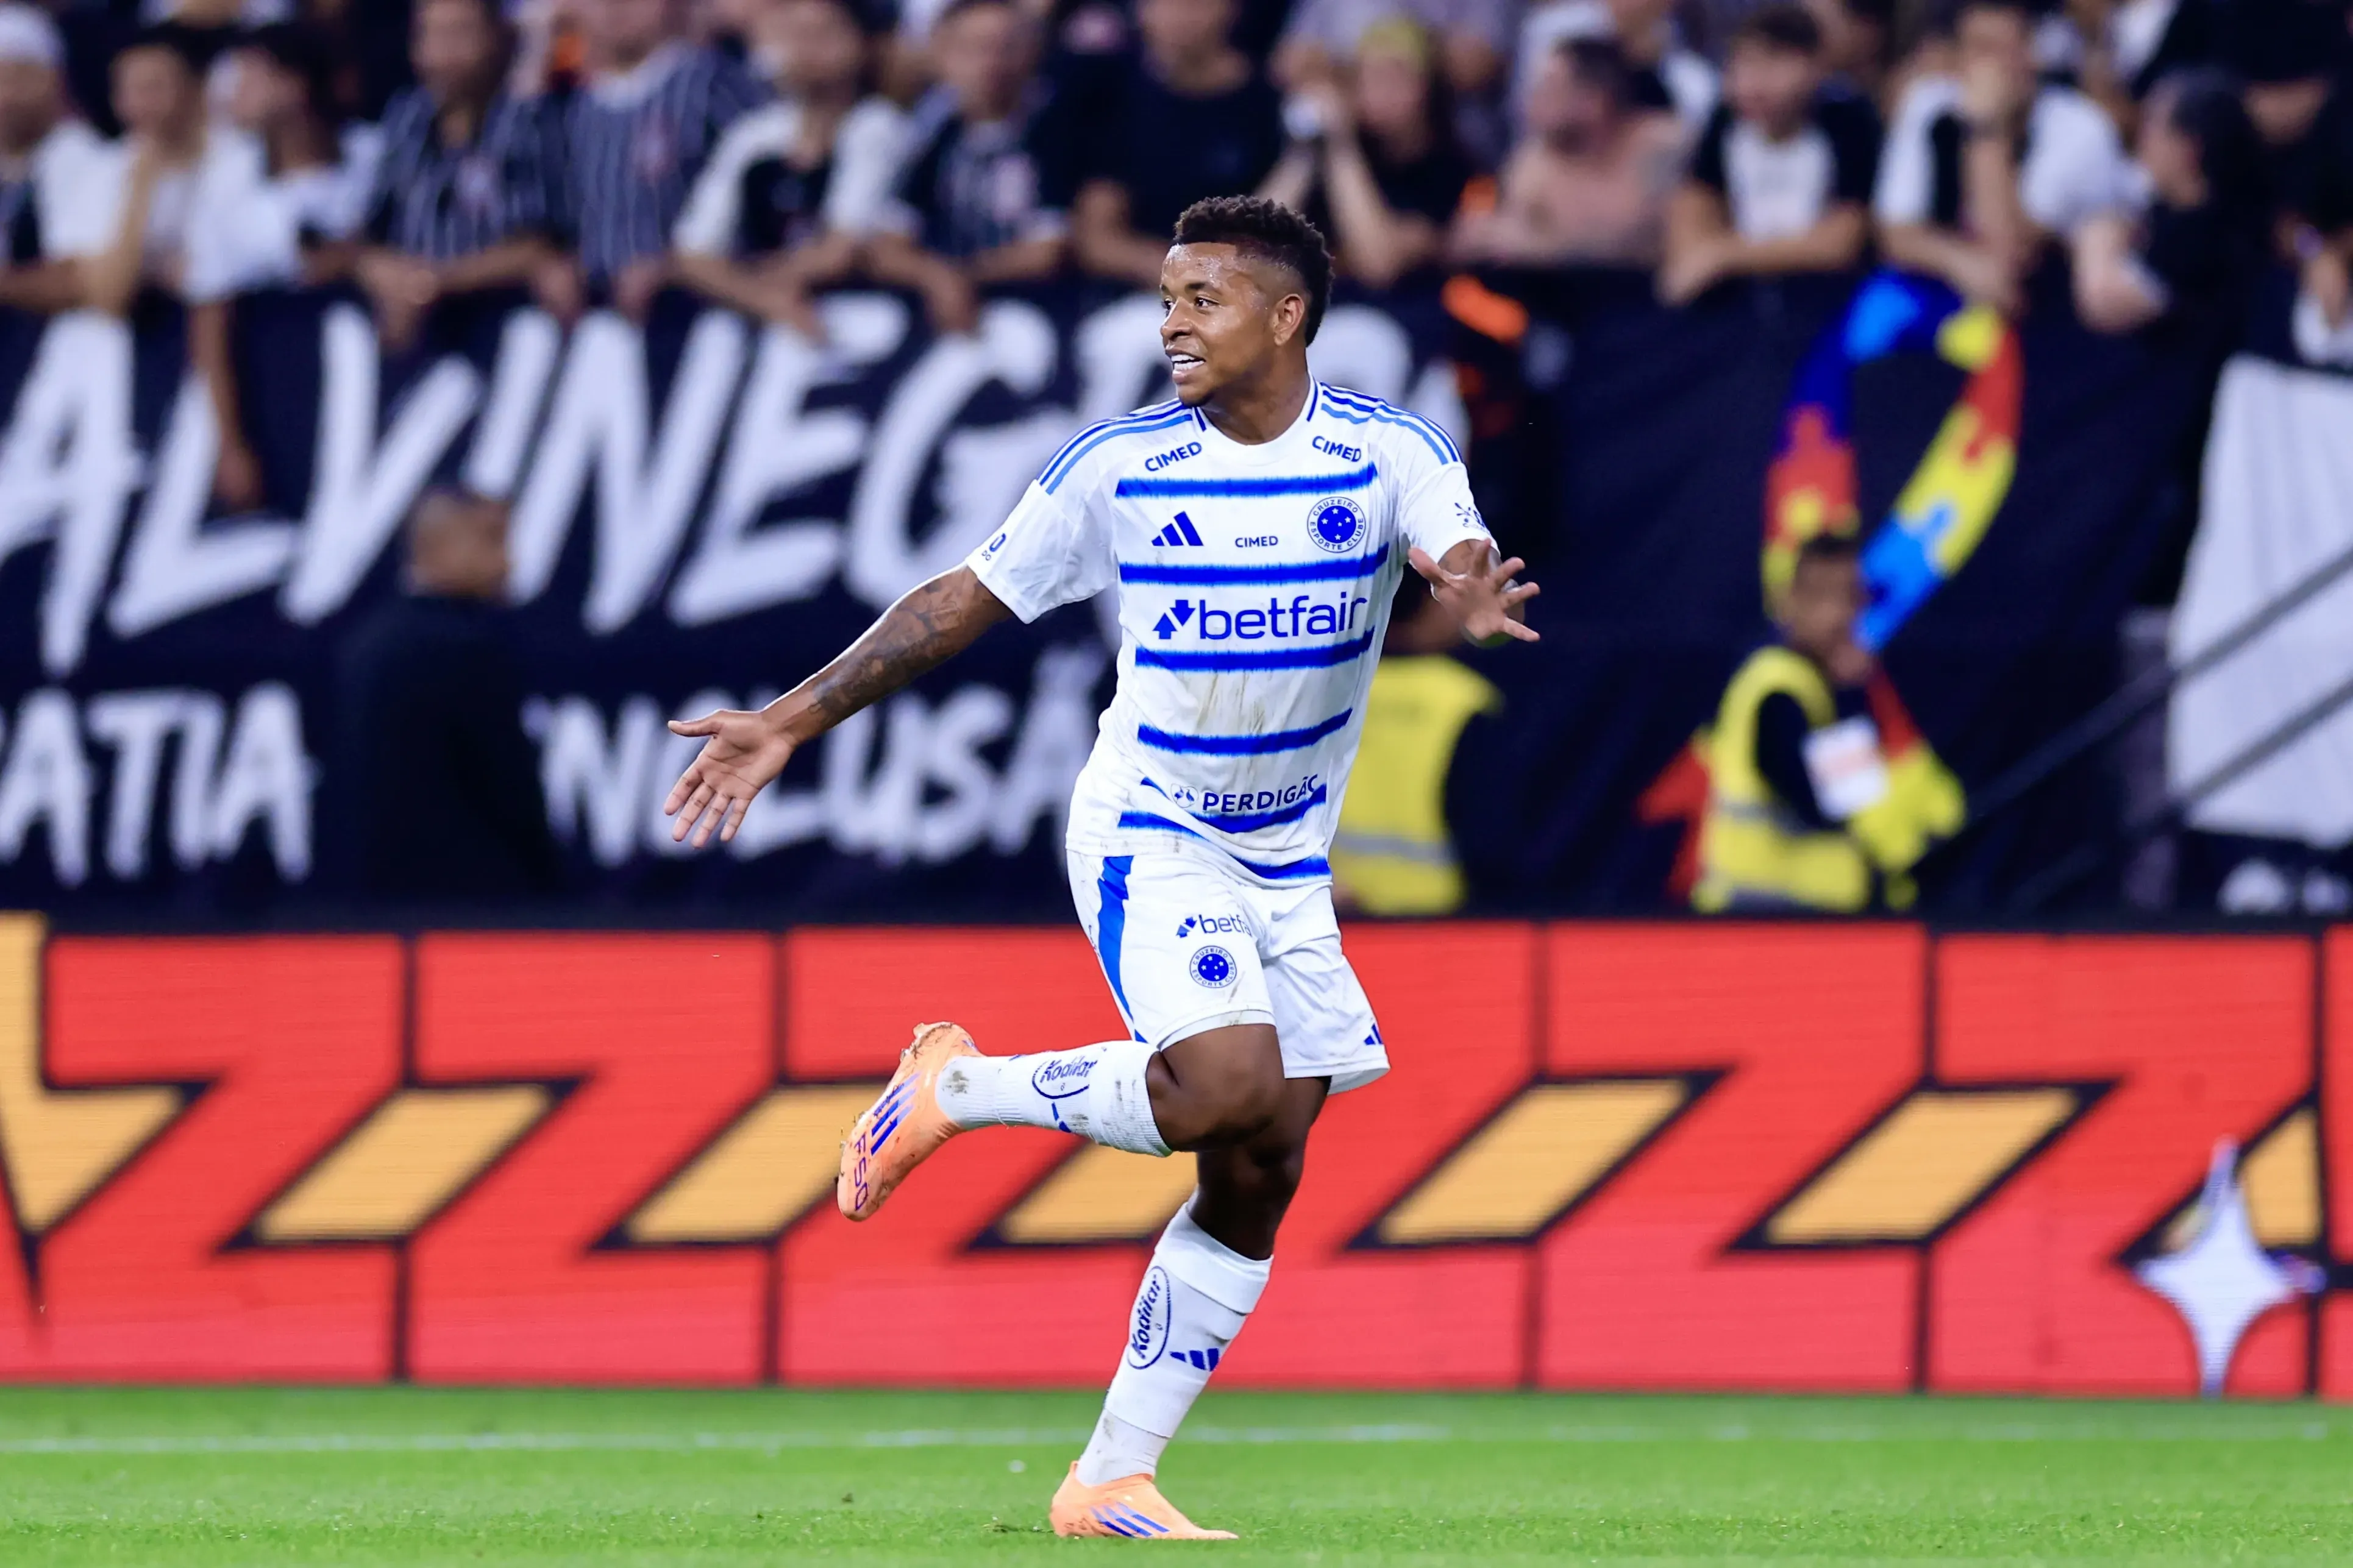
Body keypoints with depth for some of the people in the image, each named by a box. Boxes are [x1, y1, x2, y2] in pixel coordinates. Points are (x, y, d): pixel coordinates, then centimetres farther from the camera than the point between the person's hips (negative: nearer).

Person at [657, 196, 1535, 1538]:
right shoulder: (1120, 467, -6)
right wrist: (791, 723, -5)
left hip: (1291, 865, 3)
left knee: (1259, 1180, 0)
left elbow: (1458, 552, -25)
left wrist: (1474, 590, -50)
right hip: (1149, 834, -3)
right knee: (1228, 1088, -28)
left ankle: (1113, 1480, 8)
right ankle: (958, 1088, -5)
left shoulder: (1388, 452, -6)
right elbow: (963, 605, 0)